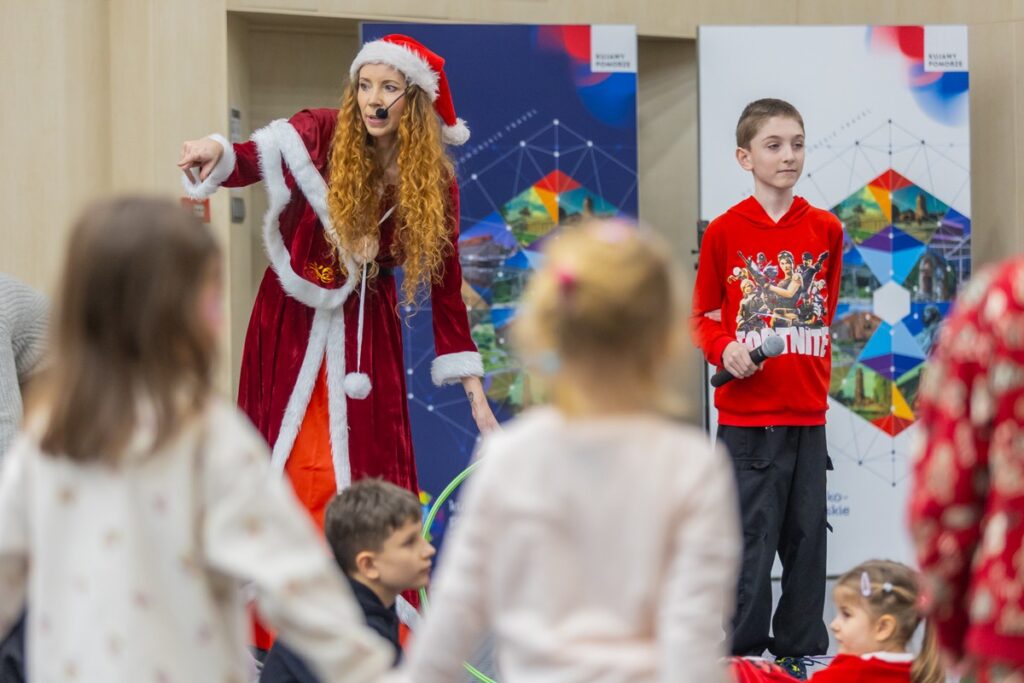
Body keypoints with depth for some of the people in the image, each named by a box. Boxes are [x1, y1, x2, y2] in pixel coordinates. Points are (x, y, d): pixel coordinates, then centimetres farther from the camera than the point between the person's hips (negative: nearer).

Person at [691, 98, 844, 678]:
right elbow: (703, 315, 5)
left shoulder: (826, 230, 4)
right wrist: (724, 348, -14)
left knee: (807, 536, 8)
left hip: (808, 414, 3)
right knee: (752, 537, 0)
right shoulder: (725, 232, -3)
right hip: (748, 416, -3)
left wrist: (820, 379, 9)